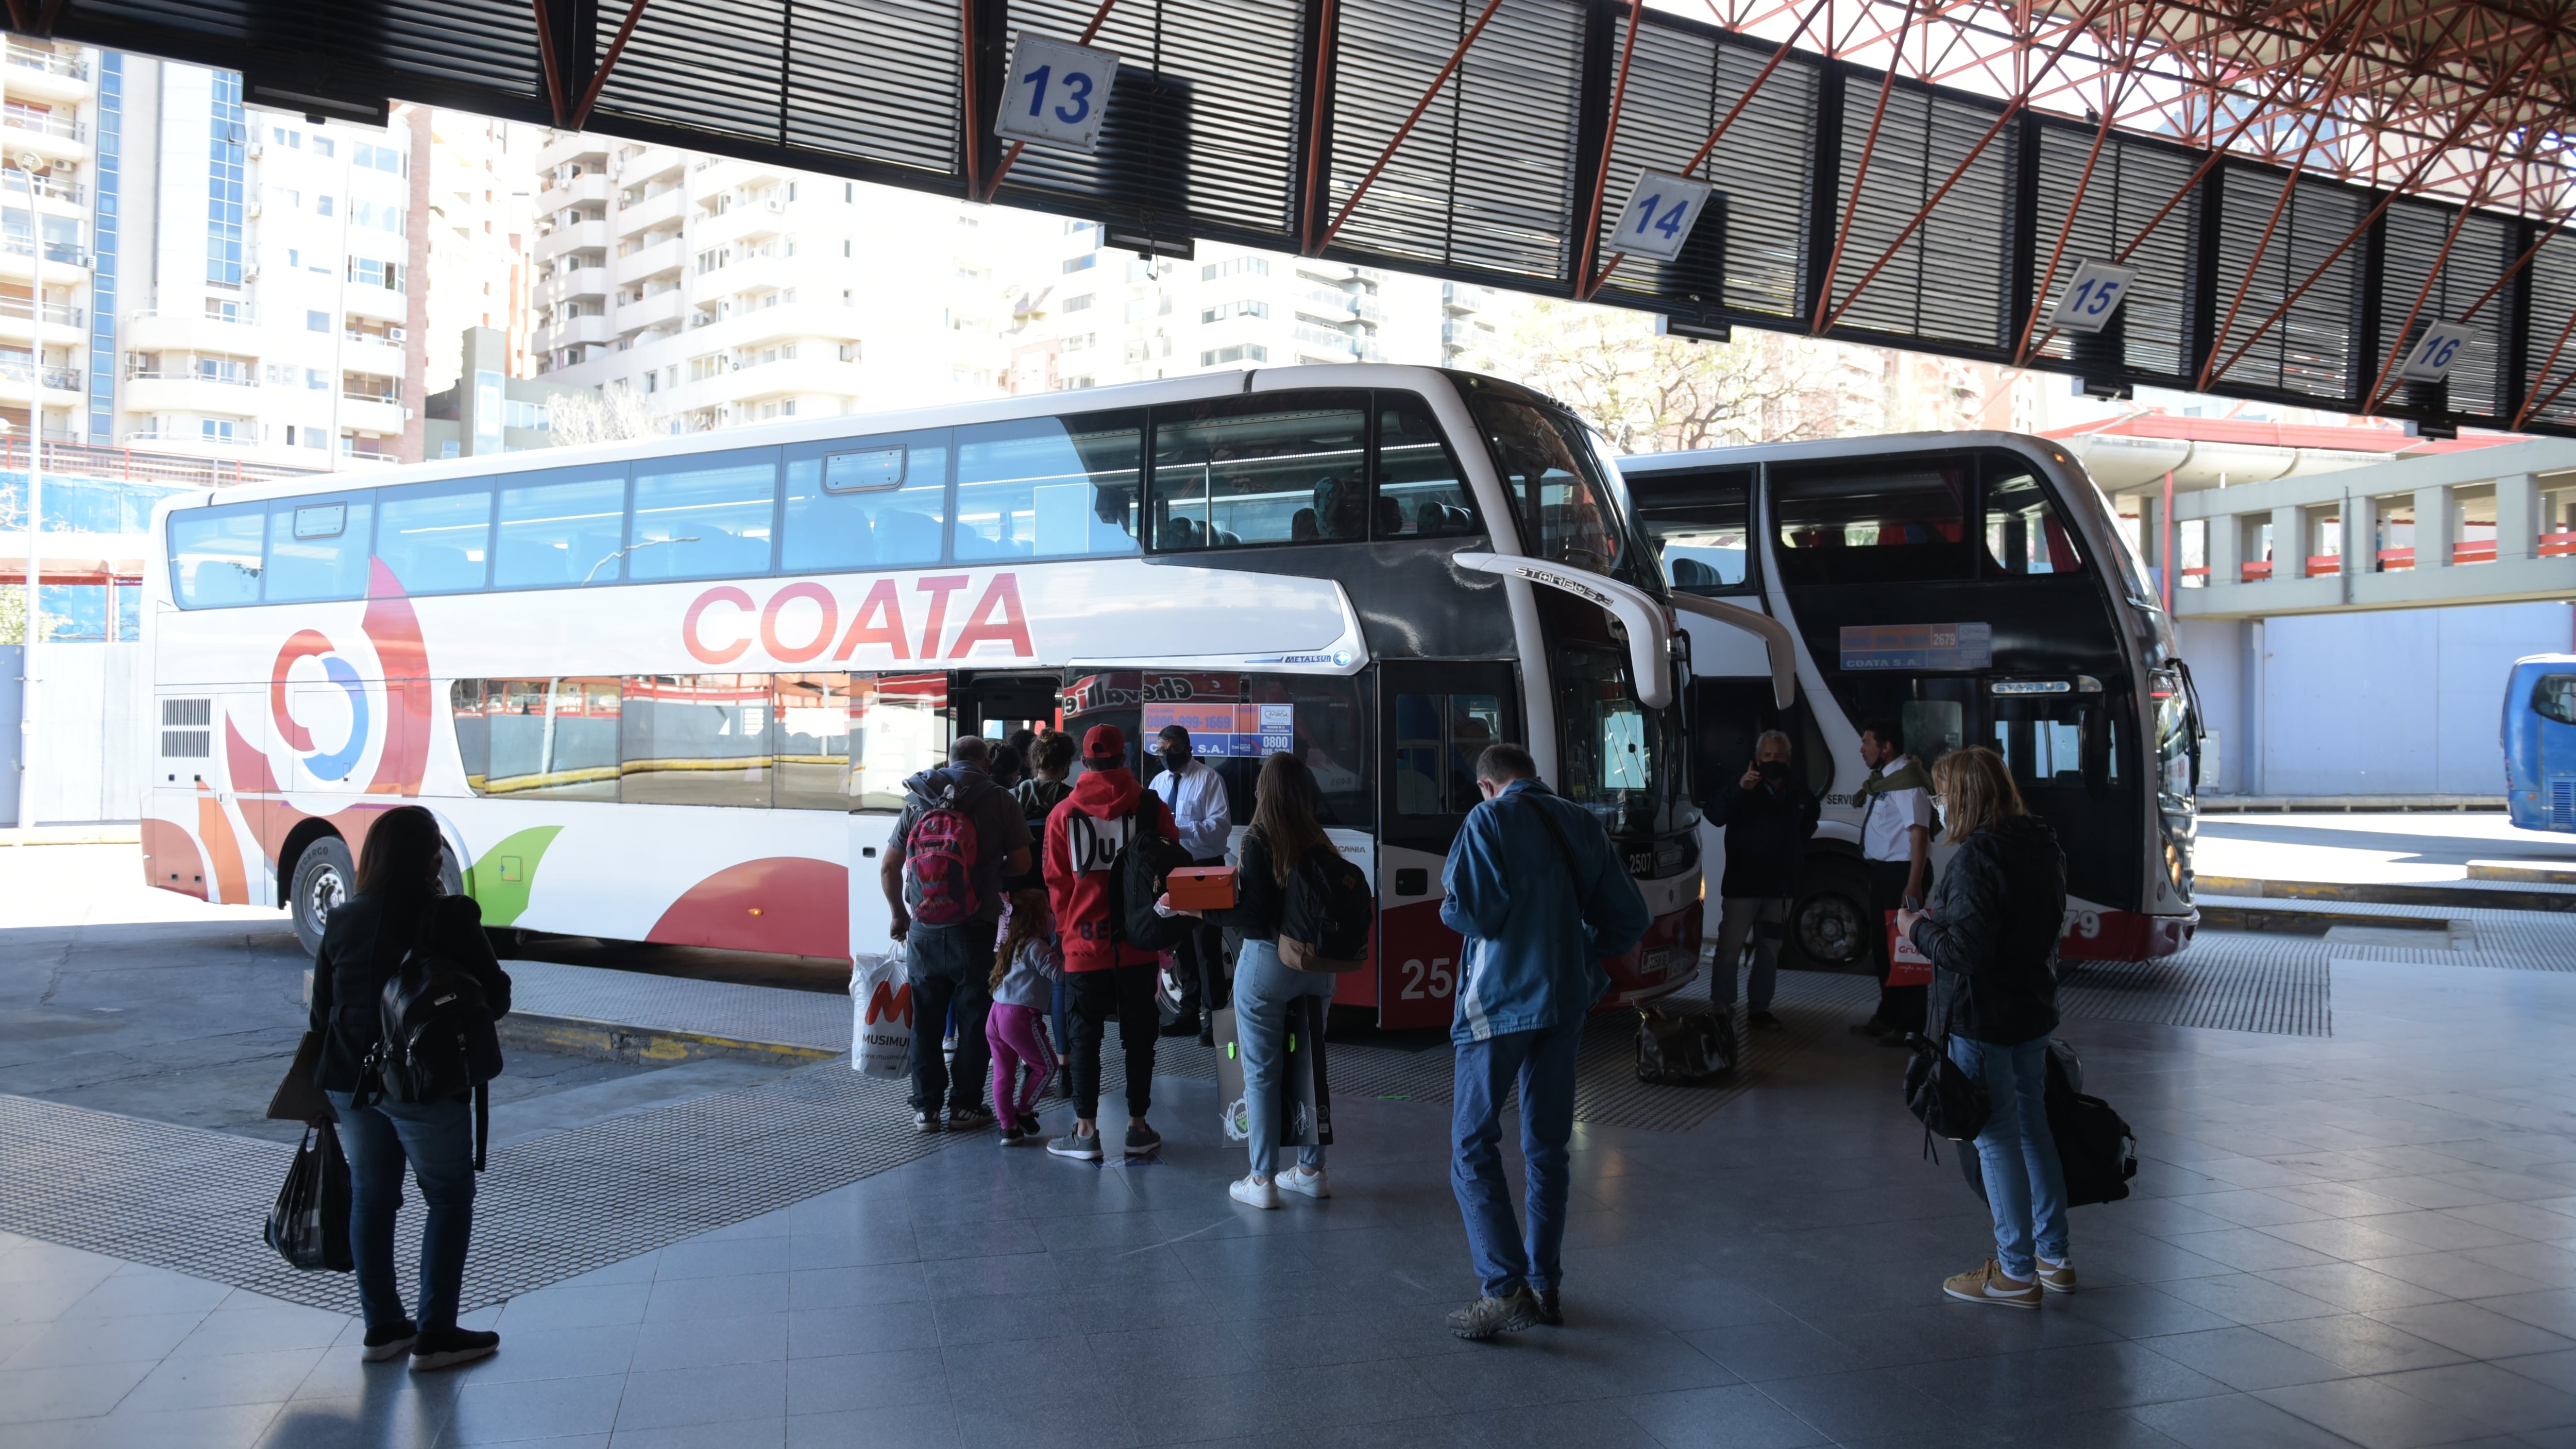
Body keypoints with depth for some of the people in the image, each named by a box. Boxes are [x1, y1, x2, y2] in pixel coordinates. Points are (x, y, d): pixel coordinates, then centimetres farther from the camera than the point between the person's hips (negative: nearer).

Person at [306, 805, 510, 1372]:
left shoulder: (342, 921, 5)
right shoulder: (448, 918, -13)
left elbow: (321, 1010, 11)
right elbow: (495, 997, -11)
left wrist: (332, 1073, 21)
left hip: (350, 1083, 6)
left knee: (371, 1198, 16)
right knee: (448, 1199, 6)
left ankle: (382, 1327, 24)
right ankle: (435, 1335, 6)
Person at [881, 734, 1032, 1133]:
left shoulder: (917, 802, 6)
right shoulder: (999, 800, -3)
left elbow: (888, 869, 6)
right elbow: (1021, 862, -1)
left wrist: (899, 915, 20)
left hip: (924, 930, 3)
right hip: (976, 930, -2)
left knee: (925, 1021, 10)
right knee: (973, 1021, 7)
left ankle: (926, 1108, 13)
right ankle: (965, 1107, 9)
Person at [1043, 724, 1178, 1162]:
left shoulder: (1063, 814, -2)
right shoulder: (1151, 808, -1)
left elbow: (1057, 882, 2)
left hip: (1084, 944, -1)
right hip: (1138, 945, 1)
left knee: (1085, 1036, 6)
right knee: (1139, 1035, 10)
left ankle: (1086, 1131, 7)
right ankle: (1137, 1126, 14)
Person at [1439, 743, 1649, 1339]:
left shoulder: (1489, 821, -9)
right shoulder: (1582, 824, 8)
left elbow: (1466, 911, -19)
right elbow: (1631, 919, 7)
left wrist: (1451, 901, 3)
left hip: (1500, 1002, -6)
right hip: (1566, 1002, 6)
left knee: (1473, 1146, 0)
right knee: (1547, 1146, 15)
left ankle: (1506, 1289, -8)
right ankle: (1544, 1286, 19)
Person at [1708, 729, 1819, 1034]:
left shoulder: (1798, 790, 7)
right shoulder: (1744, 788, -7)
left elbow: (1812, 816, 30)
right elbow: (1715, 815, -23)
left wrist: (1798, 844, 16)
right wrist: (1740, 788, -37)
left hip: (1780, 884, 5)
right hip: (1743, 883, -5)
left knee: (1769, 950, 10)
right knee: (1730, 947, -6)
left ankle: (1759, 1008, 17)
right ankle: (1722, 1008, 0)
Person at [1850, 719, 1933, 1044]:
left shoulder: (1906, 780, -19)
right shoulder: (1880, 779, 11)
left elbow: (1919, 833, -24)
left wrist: (1913, 885, -28)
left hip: (1901, 872, -10)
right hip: (1881, 871, 10)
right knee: (1881, 945, 18)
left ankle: (1910, 1026, 6)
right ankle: (1888, 1016, 31)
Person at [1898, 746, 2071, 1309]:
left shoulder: (1979, 856, -22)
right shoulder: (2043, 846, 6)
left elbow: (1965, 950, -25)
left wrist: (1918, 929, -8)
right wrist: (1944, 917, 12)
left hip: (1982, 1019, -9)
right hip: (2033, 1009, 9)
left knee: (1996, 1141, 0)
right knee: (2033, 1131, 18)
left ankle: (2016, 1273, 8)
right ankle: (2054, 1257, 28)